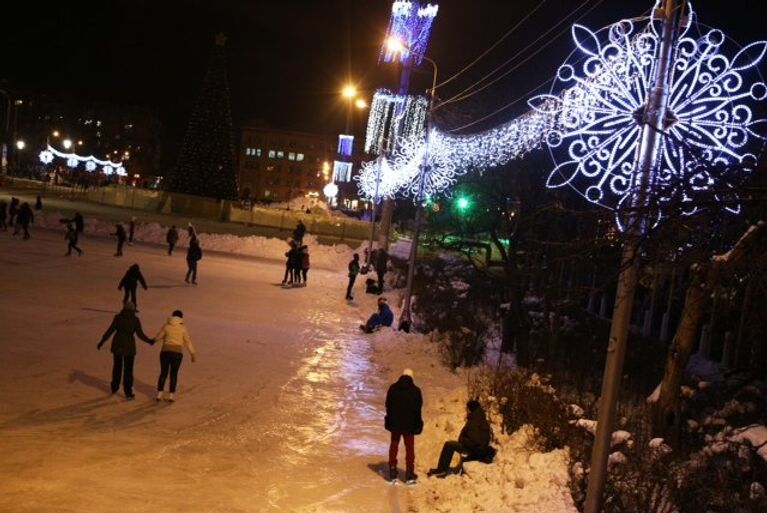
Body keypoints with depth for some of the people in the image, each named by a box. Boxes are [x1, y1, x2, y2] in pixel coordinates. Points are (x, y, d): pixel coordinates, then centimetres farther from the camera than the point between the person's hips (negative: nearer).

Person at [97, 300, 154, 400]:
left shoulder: (118, 317, -4)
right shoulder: (135, 320, -7)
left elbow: (110, 330, -7)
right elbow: (140, 334, -9)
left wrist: (102, 342, 0)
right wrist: (149, 341, 7)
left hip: (117, 345, 2)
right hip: (129, 347, -2)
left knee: (117, 366, 22)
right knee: (128, 370, 6)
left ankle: (114, 388, 34)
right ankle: (128, 393, 4)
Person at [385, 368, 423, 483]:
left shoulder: (393, 388, -2)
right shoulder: (415, 390, -10)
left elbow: (388, 405, 4)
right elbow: (418, 409, -7)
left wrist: (389, 421, 14)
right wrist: (418, 424, 2)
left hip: (394, 423, 2)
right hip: (409, 424, -2)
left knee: (394, 446, 14)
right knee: (409, 448, 8)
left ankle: (392, 472, 14)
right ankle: (409, 474, 6)